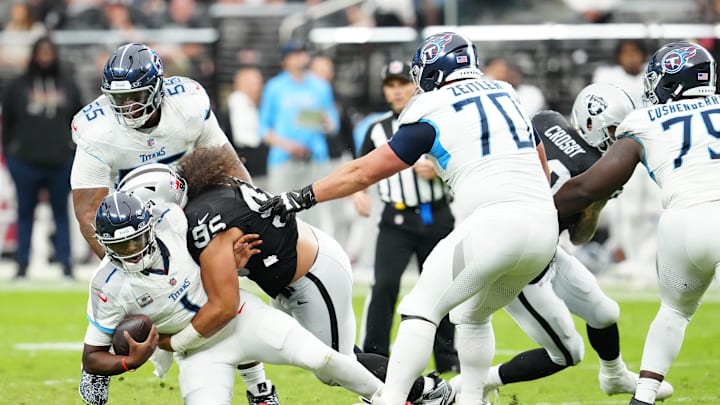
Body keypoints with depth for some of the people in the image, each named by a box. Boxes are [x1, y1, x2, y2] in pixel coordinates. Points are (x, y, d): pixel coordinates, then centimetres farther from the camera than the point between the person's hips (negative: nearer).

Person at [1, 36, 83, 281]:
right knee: (25, 214, 6)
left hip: (60, 163, 0)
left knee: (61, 214, 5)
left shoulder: (68, 86, 6)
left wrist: (78, 152, 6)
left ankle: (66, 265, 7)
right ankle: (22, 265, 11)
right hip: (25, 162, 0)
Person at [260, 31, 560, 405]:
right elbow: (540, 166, 31)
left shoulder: (433, 116, 3)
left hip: (493, 224, -7)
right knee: (473, 316, 25)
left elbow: (366, 171, 6)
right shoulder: (507, 97, 21)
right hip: (544, 225, 7)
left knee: (421, 309, 0)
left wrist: (301, 198, 13)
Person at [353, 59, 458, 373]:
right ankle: (373, 358, -12)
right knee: (384, 285, -15)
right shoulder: (378, 129, 7)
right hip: (396, 221, 0)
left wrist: (438, 171, -18)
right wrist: (357, 192, -8)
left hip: (436, 218, 0)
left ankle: (447, 359, 21)